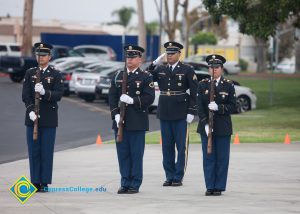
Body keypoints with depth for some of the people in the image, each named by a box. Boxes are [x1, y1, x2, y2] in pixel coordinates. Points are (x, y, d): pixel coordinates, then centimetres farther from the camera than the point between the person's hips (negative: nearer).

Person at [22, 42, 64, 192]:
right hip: (32, 118, 2)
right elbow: (25, 95, 2)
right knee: (34, 151, 2)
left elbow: (59, 95, -8)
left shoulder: (56, 75, 3)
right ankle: (35, 182, 7)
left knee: (47, 151, -2)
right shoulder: (30, 73, 9)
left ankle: (45, 183, 2)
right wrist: (30, 111, -13)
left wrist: (44, 92, -25)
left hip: (49, 119, -2)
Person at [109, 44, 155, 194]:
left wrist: (132, 100, -19)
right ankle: (125, 183, 11)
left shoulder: (146, 78, 2)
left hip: (137, 123, -4)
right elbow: (112, 96, 7)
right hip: (120, 121, 4)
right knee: (122, 154, 5)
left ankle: (135, 185, 4)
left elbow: (149, 98, -7)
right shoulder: (117, 76, 13)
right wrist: (116, 114, -6)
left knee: (136, 154, -1)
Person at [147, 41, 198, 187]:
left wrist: (191, 112, -9)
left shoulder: (187, 70, -1)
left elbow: (194, 92, -3)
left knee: (181, 146, -1)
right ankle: (169, 176, 13)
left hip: (180, 114, -4)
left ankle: (178, 177, 4)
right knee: (167, 147, 7)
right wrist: (150, 68, -13)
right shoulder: (159, 70, 10)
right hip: (164, 114, 4)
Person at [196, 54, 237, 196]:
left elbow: (233, 107, -2)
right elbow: (200, 107, -1)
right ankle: (210, 187, 7)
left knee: (222, 158, 1)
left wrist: (218, 107, -18)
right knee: (208, 158, 2)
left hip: (223, 128, -1)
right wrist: (205, 124, -12)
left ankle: (219, 187, 7)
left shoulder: (228, 85, 2)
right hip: (206, 127, 1)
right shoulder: (203, 85, 5)